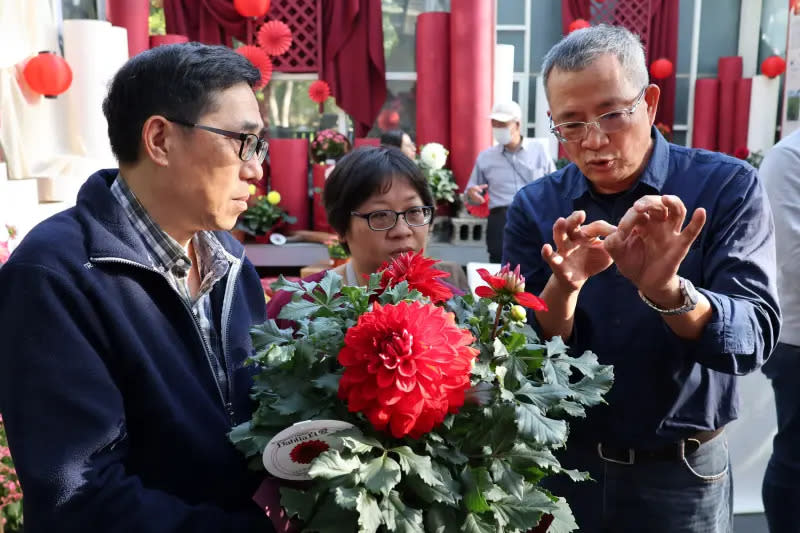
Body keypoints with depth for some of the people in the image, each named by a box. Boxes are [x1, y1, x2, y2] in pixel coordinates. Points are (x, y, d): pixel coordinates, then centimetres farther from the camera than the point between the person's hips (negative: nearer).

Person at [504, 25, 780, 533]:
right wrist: (563, 287, -30)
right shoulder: (535, 207, -7)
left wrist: (666, 290, -38)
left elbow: (754, 339, -20)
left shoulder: (728, 187, -12)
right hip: (562, 462, 2)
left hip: (680, 472, -1)